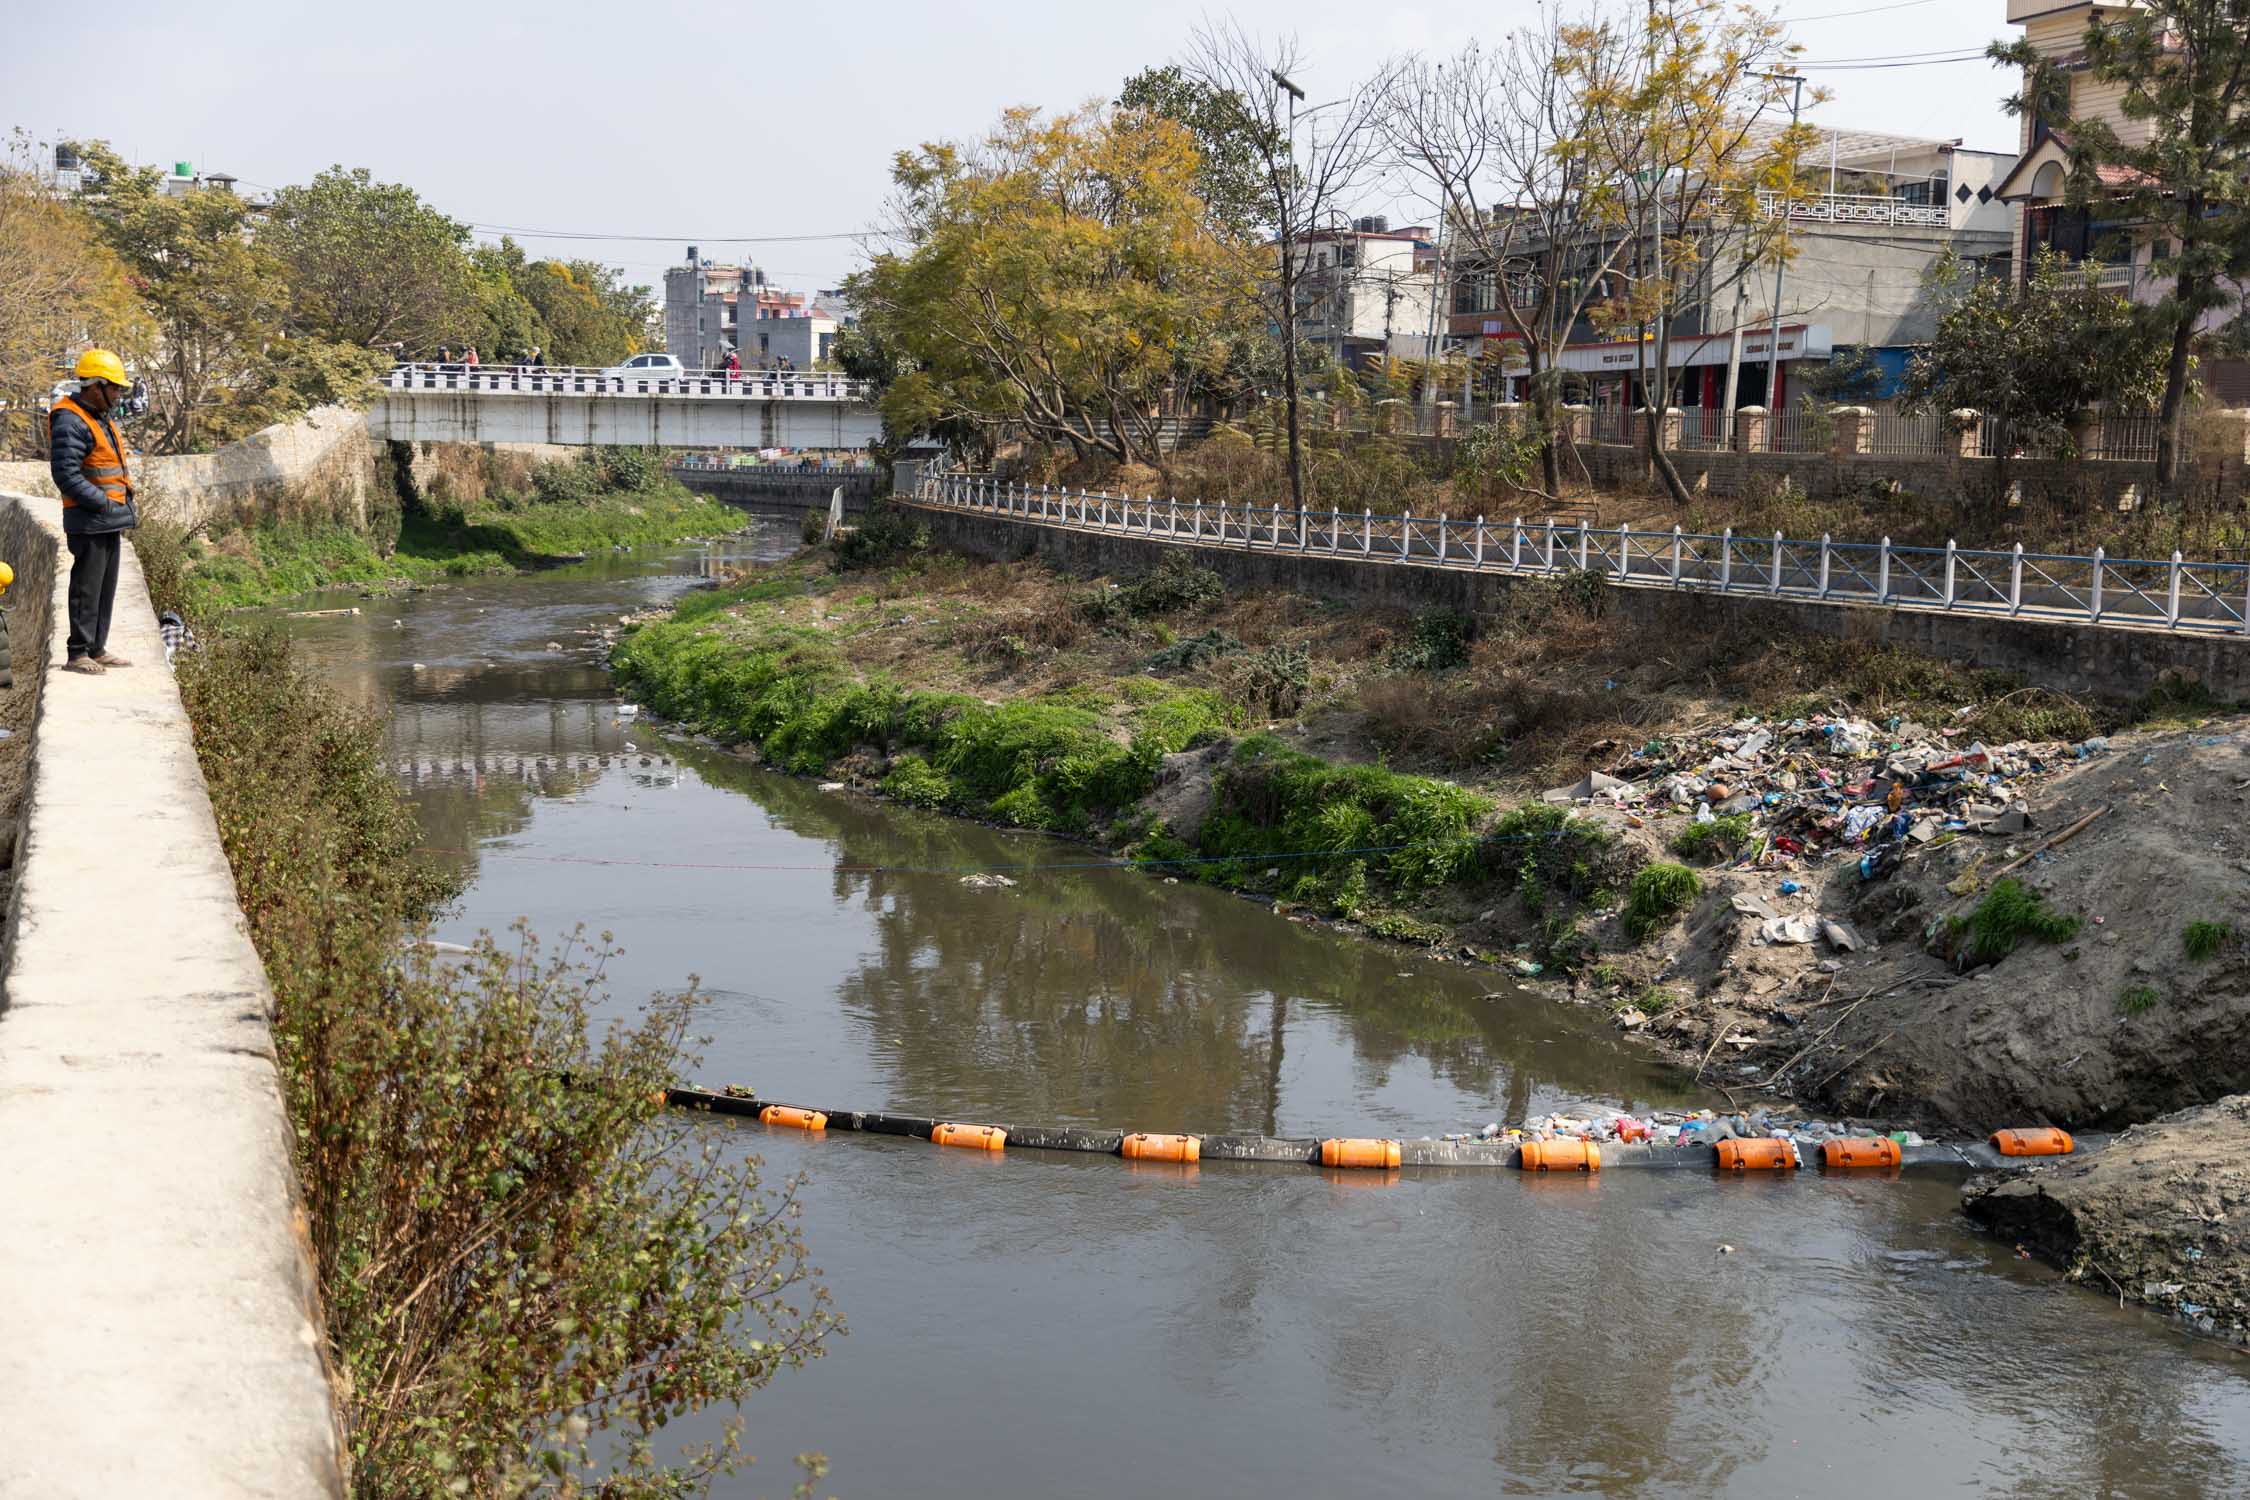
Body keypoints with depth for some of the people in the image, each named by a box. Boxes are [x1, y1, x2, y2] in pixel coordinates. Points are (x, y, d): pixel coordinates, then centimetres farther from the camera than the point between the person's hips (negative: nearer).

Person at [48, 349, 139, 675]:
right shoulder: (70, 422, -15)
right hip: (89, 522, -10)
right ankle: (77, 654, -1)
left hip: (108, 522, 10)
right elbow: (66, 475, -22)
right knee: (87, 588, -6)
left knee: (106, 588, 14)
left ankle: (97, 649, 21)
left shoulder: (101, 419, 16)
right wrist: (106, 504, -19)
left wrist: (125, 507, 14)